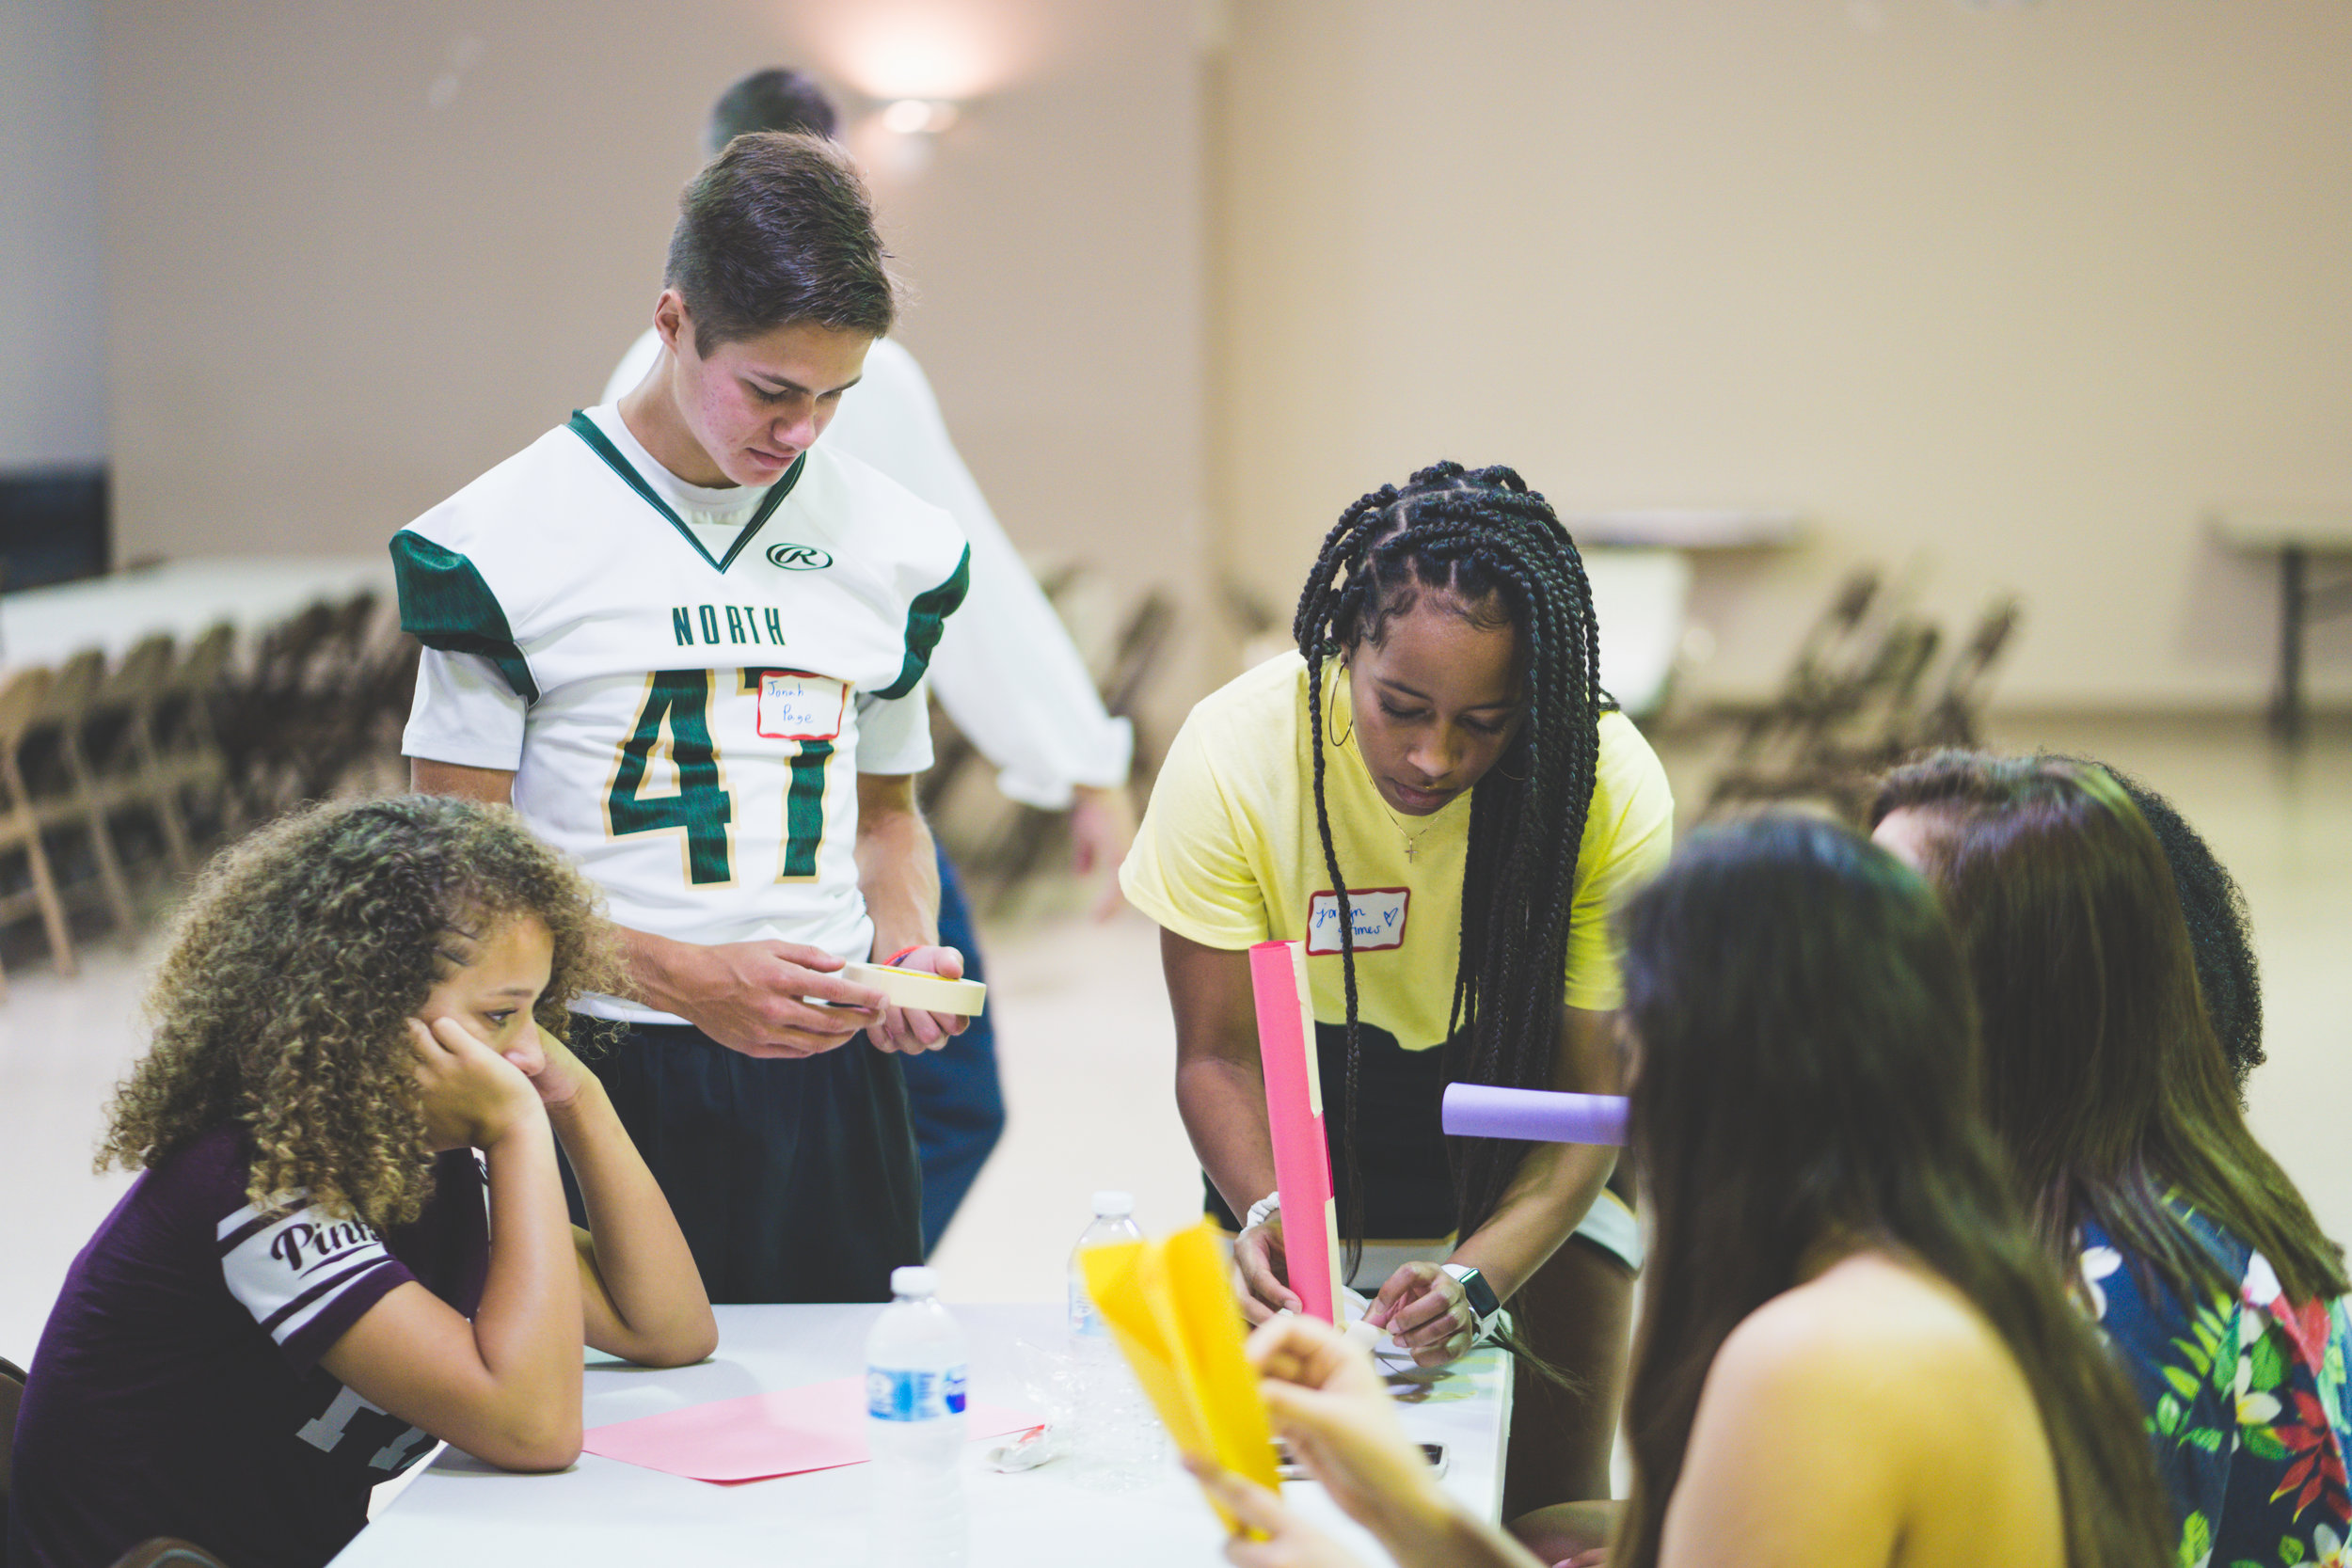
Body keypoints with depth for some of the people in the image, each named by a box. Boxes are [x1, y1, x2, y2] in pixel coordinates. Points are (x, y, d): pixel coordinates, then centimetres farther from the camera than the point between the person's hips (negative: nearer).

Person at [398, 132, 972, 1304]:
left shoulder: (896, 546, 8)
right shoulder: (507, 541, -6)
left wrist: (908, 948, -1)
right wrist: (686, 978, -18)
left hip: (826, 1077, 4)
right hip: (600, 1080, -4)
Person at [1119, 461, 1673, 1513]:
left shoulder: (1611, 792, -28)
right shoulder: (1234, 756, -27)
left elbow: (1589, 1097, -23)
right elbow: (1218, 1056, -18)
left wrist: (1474, 1276, -39)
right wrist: (1267, 1214, -37)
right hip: (1319, 1078, 0)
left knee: (1554, 1495, -5)